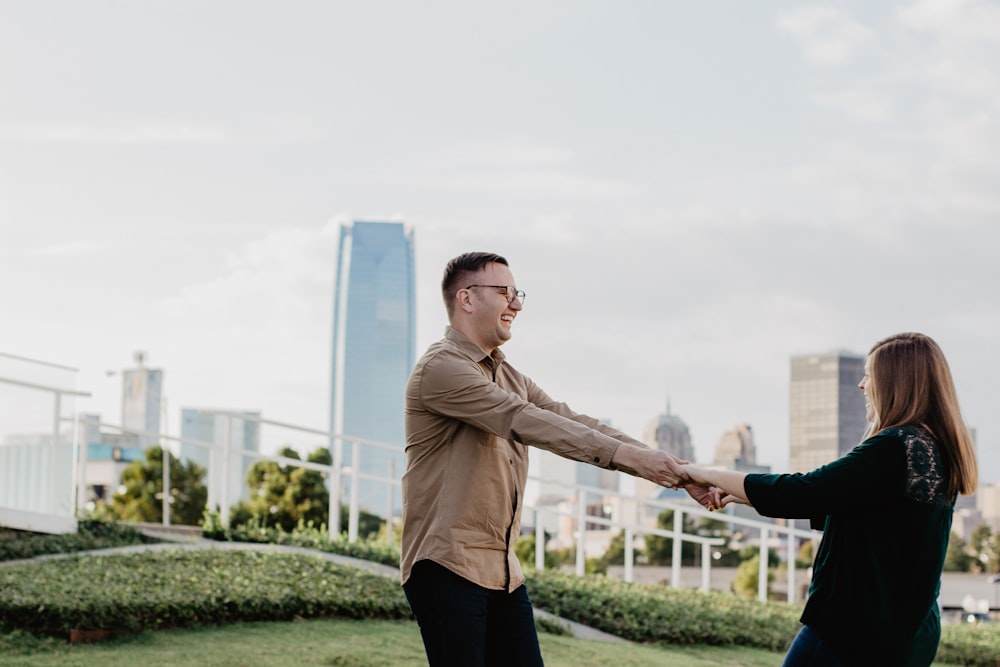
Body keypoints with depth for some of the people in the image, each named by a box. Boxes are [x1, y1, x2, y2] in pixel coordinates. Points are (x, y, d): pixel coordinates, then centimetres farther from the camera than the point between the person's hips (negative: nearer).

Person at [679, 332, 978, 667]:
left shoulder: (895, 448, -19)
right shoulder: (936, 451, 11)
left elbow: (797, 494, -19)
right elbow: (831, 507, 18)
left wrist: (710, 475, -6)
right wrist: (742, 493, 17)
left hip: (855, 631, -9)